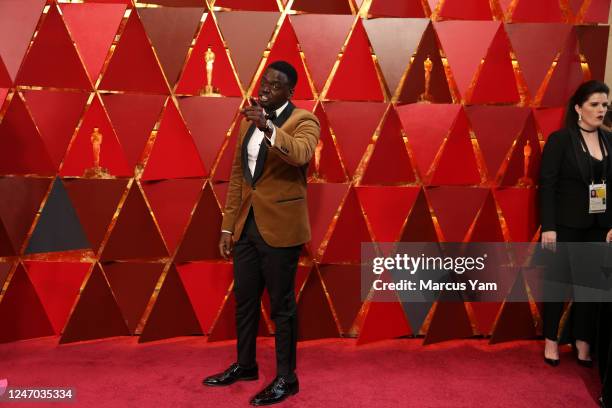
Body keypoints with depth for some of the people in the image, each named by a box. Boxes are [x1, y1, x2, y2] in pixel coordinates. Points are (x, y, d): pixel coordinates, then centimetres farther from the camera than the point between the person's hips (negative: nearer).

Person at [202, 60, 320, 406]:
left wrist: (267, 126, -42)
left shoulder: (304, 121, -7)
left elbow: (300, 154, -30)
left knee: (281, 305, 3)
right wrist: (228, 225, 12)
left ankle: (286, 378, 19)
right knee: (244, 300, 16)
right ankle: (245, 365, 35)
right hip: (247, 225, 7)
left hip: (280, 227, -7)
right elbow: (237, 176, 14)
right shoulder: (249, 121, 13)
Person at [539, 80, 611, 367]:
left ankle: (583, 340, 24)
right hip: (567, 224, -4)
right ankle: (551, 340, 22)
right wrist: (548, 227, -15)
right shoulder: (560, 140, -7)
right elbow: (547, 185, -10)